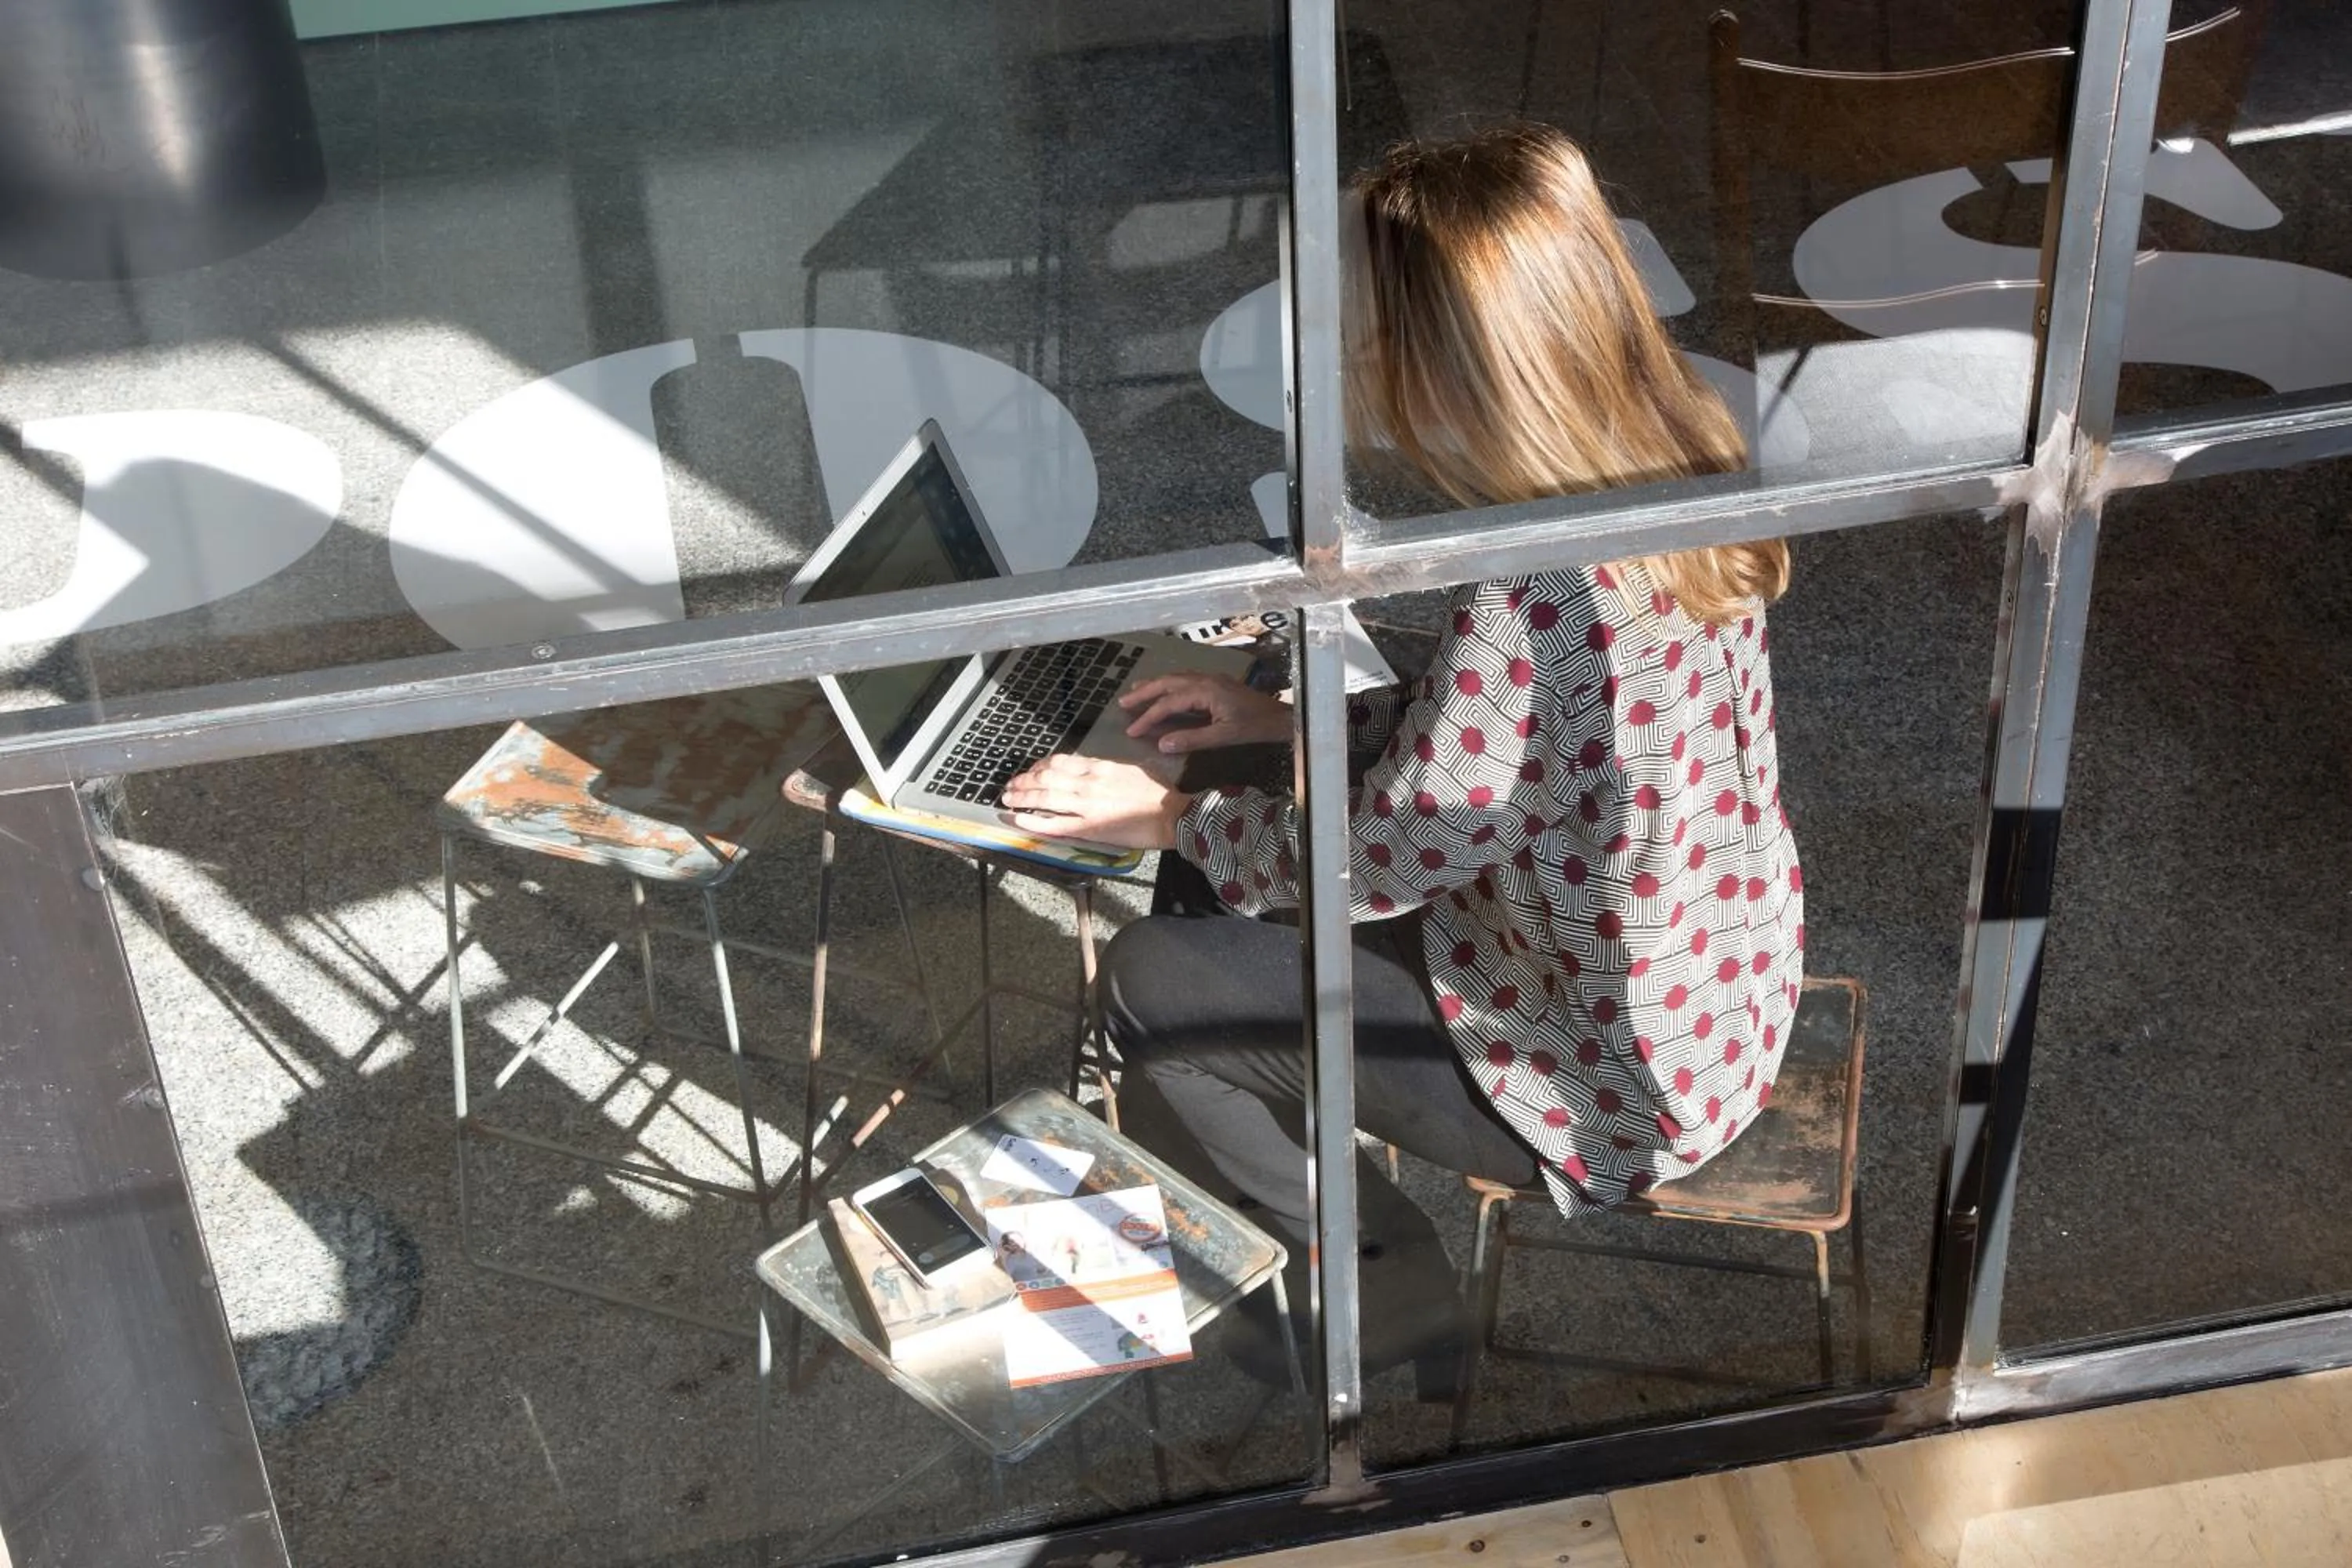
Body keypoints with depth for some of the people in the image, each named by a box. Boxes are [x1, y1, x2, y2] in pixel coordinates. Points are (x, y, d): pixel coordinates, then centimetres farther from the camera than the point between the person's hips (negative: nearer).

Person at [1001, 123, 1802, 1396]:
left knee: (1153, 986, -5)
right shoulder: (1673, 474, -7)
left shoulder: (1529, 606, -34)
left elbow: (1376, 861, -20)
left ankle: (1395, 1306, 11)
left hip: (1620, 1094, -9)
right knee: (1220, 906, 16)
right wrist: (1296, 719, 8)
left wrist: (1170, 817, -4)